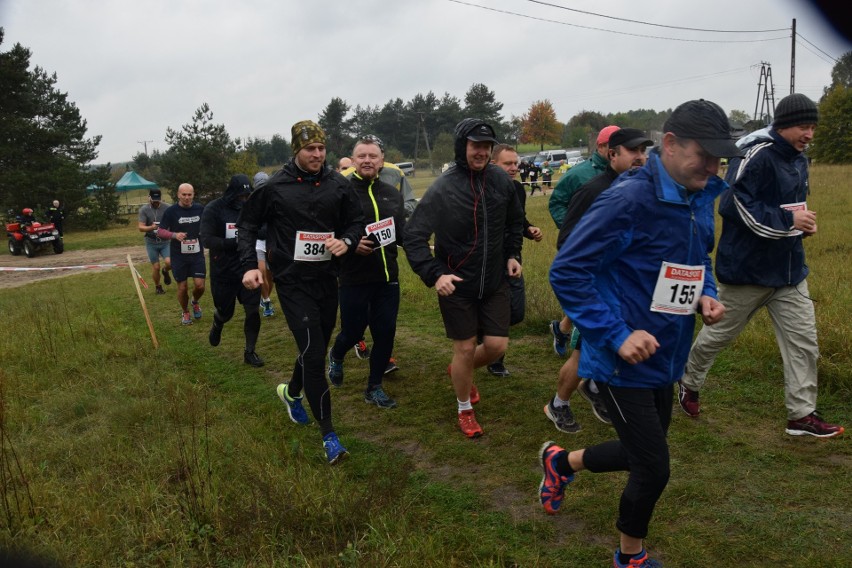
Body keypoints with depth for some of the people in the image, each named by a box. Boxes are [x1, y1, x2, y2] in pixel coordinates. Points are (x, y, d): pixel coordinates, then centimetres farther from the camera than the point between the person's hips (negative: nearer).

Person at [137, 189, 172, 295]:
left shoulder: (167, 208, -6)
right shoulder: (144, 210, -8)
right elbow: (141, 228, -13)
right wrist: (151, 228, -33)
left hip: (165, 242, 0)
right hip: (151, 243, 0)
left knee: (169, 262, -17)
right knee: (155, 267, 4)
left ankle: (165, 271, 19)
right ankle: (157, 286, 27)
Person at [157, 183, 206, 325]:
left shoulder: (200, 209, -1)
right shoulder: (171, 211, -7)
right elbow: (160, 231, -6)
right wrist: (174, 235, -24)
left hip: (197, 254, 1)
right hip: (178, 256, -1)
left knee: (199, 285, -6)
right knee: (182, 287, 5)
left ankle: (195, 302, 28)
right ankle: (185, 312, 31)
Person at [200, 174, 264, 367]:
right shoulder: (213, 209, -10)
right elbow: (207, 240, -18)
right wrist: (235, 242, -29)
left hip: (248, 268, 2)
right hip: (223, 271, -2)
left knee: (253, 310, -3)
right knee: (225, 312, 14)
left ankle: (249, 352, 13)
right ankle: (217, 324, 51)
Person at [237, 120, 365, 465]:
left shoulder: (338, 185, 0)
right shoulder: (274, 187, -6)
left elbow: (357, 220, 11)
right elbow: (247, 226, 3)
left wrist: (347, 240, -11)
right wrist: (249, 266, -8)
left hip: (327, 279, 4)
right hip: (293, 282, -4)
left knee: (318, 348, 18)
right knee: (312, 351, -11)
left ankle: (291, 392, 50)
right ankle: (328, 434, -1)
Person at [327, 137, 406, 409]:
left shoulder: (393, 193, 9)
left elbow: (402, 233, 15)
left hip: (388, 278, 5)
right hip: (354, 279, -4)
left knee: (385, 334, 6)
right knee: (353, 332, 8)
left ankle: (374, 388, 24)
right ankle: (336, 357, 44)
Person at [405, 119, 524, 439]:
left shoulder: (501, 180, -3)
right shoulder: (443, 188, -16)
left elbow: (515, 220, 16)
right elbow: (413, 236, -16)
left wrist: (512, 254, 6)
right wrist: (434, 275, -26)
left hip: (494, 281, 4)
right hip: (456, 284, -4)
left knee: (497, 345, 4)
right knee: (465, 349, 5)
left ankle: (462, 373, 38)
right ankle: (465, 410, 29)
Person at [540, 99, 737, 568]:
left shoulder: (700, 198, 3)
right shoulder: (630, 198, -23)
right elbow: (567, 272, -22)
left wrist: (705, 296, -1)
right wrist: (618, 334, -25)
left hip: (664, 359, 8)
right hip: (623, 362, -8)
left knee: (642, 455, 20)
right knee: (654, 469, 2)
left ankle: (562, 462, 46)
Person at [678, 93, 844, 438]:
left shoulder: (799, 160, 10)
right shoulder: (756, 156, -17)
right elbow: (736, 206, -24)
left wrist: (803, 224, 2)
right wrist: (789, 221, -21)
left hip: (789, 270, 8)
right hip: (747, 268, -7)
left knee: (804, 340, 4)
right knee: (719, 334, 10)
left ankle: (802, 414, 13)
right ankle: (689, 384, 32)